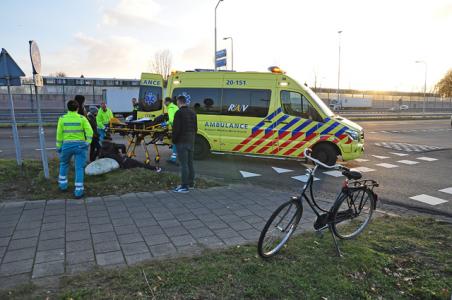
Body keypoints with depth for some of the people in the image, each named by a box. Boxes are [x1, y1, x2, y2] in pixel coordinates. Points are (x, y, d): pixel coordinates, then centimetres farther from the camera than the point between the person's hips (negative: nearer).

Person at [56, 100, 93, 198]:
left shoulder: (62, 119, -1)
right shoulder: (82, 118, -4)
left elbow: (59, 134, 0)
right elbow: (89, 132, -12)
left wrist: (58, 146, 8)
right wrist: (87, 142, -4)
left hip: (67, 145, 2)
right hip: (80, 145, -1)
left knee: (64, 164, 26)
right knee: (79, 168, 2)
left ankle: (63, 184, 34)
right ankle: (78, 190, 1)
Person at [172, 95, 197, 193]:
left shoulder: (179, 113, -11)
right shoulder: (192, 113, 13)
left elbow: (176, 129, -15)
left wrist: (174, 140, -4)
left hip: (182, 142, -8)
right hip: (191, 142, 8)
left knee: (184, 164, -7)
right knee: (190, 163, 15)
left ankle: (185, 186, -5)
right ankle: (191, 183, 24)